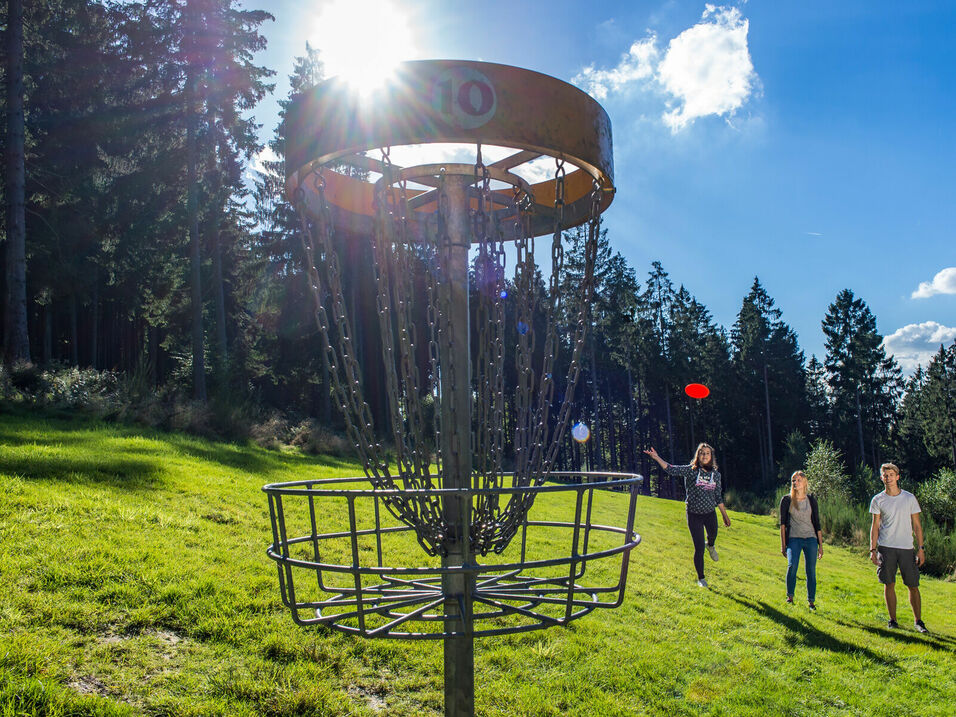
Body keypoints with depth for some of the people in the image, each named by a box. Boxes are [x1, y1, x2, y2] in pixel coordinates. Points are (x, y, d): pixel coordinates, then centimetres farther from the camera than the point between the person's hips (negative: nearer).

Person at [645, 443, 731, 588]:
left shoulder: (716, 474, 1)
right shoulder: (690, 471, -10)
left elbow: (718, 497, 9)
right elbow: (671, 470, -19)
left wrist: (725, 515, 13)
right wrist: (657, 458, -31)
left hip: (710, 513, 4)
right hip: (694, 515, -4)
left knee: (713, 535, 29)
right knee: (699, 549, -3)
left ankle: (710, 546, 69)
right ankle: (701, 578, 17)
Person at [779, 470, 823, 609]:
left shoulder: (811, 500, 7)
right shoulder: (786, 500, 3)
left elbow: (817, 523, 10)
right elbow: (783, 524, 3)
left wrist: (820, 545, 7)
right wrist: (783, 544, -2)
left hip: (811, 538, 2)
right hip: (794, 538, -2)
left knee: (811, 571, -1)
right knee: (792, 565, -20)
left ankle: (811, 601, 12)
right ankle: (790, 596, -2)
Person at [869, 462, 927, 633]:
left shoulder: (910, 498, 5)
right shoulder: (878, 500, 5)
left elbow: (917, 525, 7)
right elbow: (875, 526, 7)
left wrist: (921, 548, 0)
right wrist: (873, 549, 1)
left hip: (907, 548, 0)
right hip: (886, 548, 0)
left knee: (913, 585, 1)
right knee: (889, 585, 3)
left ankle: (918, 621, 13)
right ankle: (892, 620, 13)